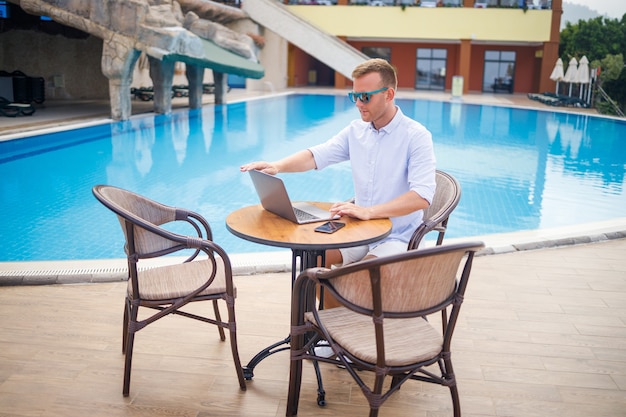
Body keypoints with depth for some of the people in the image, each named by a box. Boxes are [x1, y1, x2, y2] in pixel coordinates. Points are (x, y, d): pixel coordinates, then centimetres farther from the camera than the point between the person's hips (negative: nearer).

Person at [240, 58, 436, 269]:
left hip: (396, 239, -6)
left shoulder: (416, 136, -14)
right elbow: (315, 155, 3)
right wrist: (276, 166, -18)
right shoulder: (355, 130, 5)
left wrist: (368, 211, -37)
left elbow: (422, 196, -25)